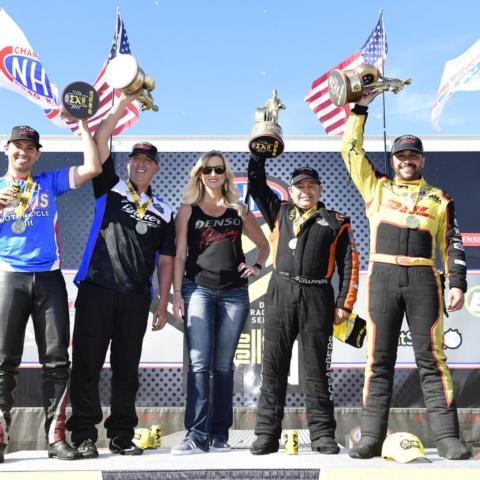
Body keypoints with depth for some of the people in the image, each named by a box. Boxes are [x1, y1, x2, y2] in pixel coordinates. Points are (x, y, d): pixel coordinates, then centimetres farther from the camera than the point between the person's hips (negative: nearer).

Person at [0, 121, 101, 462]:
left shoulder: (50, 182, 13)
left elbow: (93, 168, 3)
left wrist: (82, 126, 4)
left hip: (49, 278, 1)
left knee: (56, 360, -1)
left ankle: (56, 437, 4)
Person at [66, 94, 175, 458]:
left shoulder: (164, 211, 13)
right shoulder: (110, 189, 8)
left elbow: (166, 261, 13)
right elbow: (100, 140, -1)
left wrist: (163, 304, 9)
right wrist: (124, 103, -5)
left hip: (136, 297, 3)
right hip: (96, 289, -2)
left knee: (127, 368, 8)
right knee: (88, 363, 0)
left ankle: (122, 435, 16)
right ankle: (84, 435, 8)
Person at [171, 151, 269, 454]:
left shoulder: (239, 211, 12)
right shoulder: (188, 210, 8)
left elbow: (264, 244, 23)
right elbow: (179, 255, 4)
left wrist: (258, 267, 5)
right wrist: (177, 293, -4)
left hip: (234, 293, 2)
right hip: (198, 290, -1)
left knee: (224, 365, 4)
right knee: (200, 363, -9)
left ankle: (220, 434, 11)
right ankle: (197, 435, -7)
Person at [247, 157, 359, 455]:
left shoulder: (336, 222, 9)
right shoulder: (279, 212, 16)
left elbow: (349, 265, 4)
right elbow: (257, 184, 19)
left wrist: (344, 304, -2)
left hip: (317, 296, -2)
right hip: (281, 293, 2)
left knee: (317, 368, 3)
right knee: (274, 366, 2)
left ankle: (322, 433, 11)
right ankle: (267, 433, 7)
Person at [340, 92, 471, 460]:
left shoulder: (439, 198, 16)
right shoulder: (377, 188, 16)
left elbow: (452, 244, 11)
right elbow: (351, 149, 15)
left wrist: (458, 284, 0)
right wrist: (362, 106, 13)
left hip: (423, 279, 0)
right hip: (382, 277, 0)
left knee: (431, 358, -1)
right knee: (379, 359, 0)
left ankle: (447, 437, 1)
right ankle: (372, 436, 3)